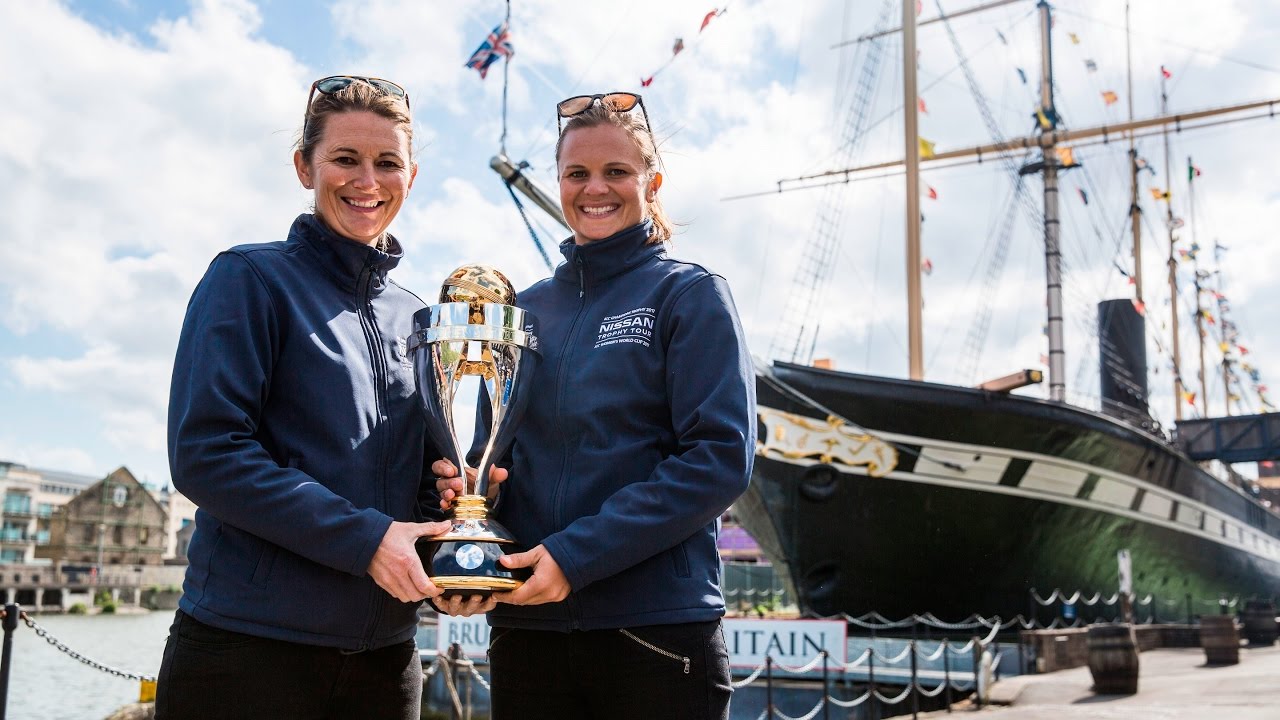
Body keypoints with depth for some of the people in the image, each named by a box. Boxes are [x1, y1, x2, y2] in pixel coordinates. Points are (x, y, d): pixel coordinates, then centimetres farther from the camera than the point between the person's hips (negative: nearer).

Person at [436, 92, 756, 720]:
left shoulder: (689, 294, -2)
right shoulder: (527, 307, 11)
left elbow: (721, 456, -12)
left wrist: (576, 556, -17)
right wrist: (464, 486, -9)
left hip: (657, 629, -4)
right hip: (525, 627, 4)